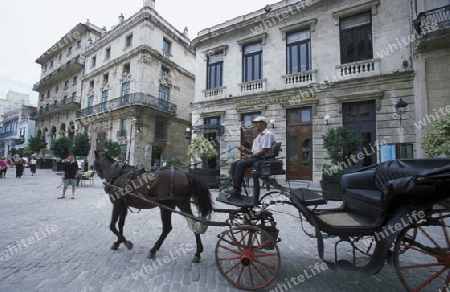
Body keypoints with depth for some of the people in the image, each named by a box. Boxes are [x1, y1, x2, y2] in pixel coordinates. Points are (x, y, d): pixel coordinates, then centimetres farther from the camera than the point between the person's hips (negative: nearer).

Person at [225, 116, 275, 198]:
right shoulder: (258, 136, 24)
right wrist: (245, 149, 3)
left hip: (262, 158, -10)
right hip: (255, 157, 10)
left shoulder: (267, 134, -6)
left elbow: (264, 151, -17)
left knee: (241, 164, -27)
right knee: (234, 164, -6)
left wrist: (249, 156, -14)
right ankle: (236, 190, -13)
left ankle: (235, 189, -19)